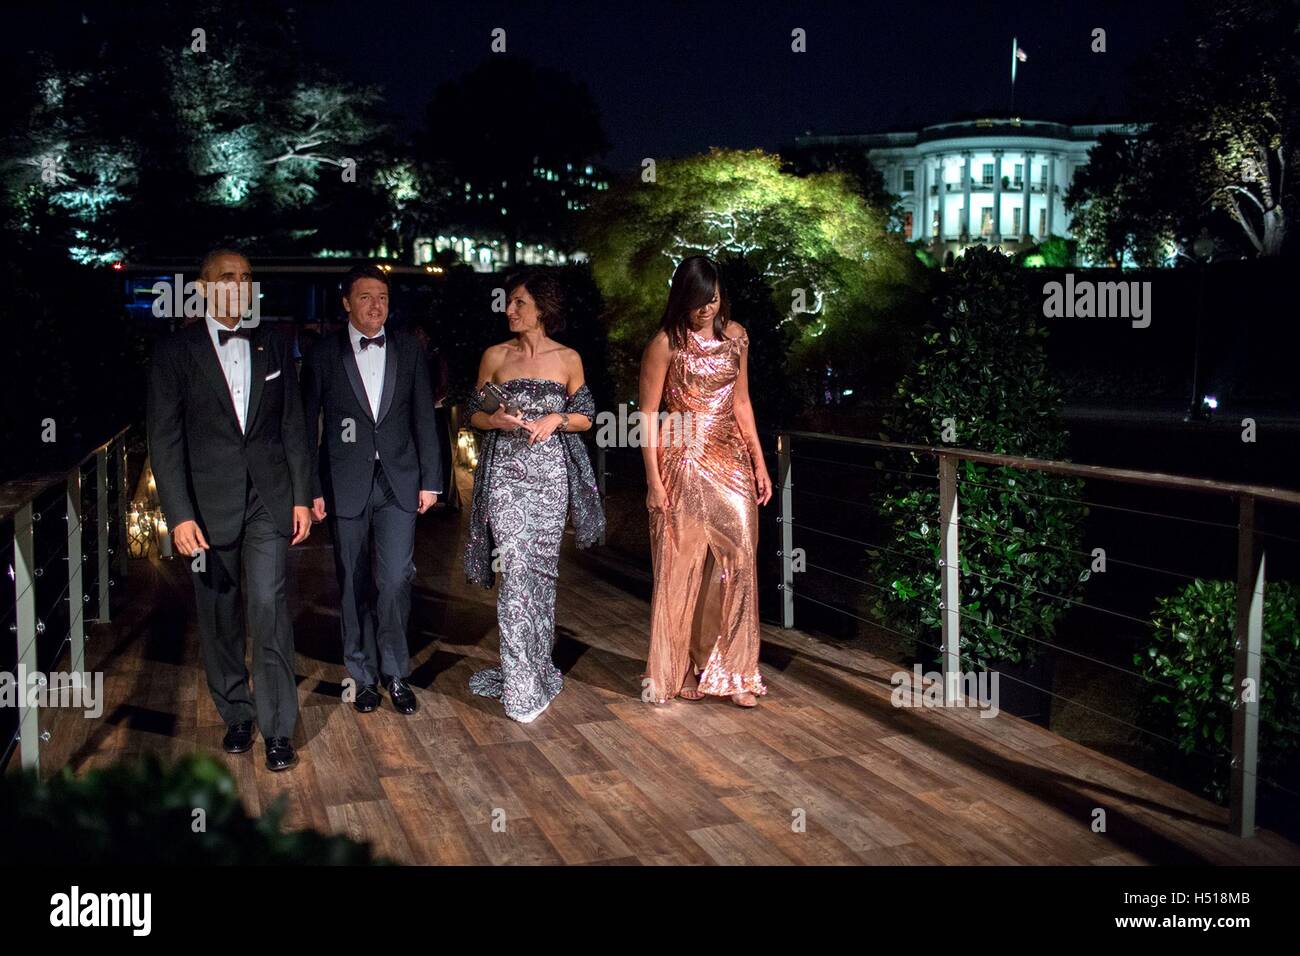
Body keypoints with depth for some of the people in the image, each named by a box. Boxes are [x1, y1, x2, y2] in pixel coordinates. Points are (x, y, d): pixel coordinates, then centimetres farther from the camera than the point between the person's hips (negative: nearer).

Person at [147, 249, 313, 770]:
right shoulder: (175, 351, -2)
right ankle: (236, 713, 26)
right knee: (219, 615, 9)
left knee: (268, 605, -7)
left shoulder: (273, 345, 6)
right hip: (209, 502, 0)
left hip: (270, 497, 1)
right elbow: (165, 439, -6)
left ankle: (278, 728, 1)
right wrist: (179, 515, -13)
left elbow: (292, 426, 9)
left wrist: (302, 496, 5)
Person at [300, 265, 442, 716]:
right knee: (355, 585, 7)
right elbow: (307, 426, 2)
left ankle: (395, 673, 11)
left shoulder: (408, 349, 5)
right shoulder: (324, 354, 1)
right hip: (346, 485, 0)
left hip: (399, 481, 1)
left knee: (396, 580, -7)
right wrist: (311, 488, -2)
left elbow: (424, 418, 7)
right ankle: (364, 675, 22)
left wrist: (430, 479, 4)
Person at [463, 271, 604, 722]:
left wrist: (555, 419, -8)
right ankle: (522, 683, -2)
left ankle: (534, 666, 20)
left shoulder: (568, 359, 5)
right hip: (504, 473, 0)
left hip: (550, 473, 1)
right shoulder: (495, 356, 6)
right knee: (515, 569, -9)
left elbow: (585, 417, 11)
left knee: (540, 568, 4)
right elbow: (474, 414, 11)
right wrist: (497, 420, -10)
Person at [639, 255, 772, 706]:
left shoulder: (735, 336, 8)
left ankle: (731, 671, 9)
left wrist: (759, 463, 11)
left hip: (731, 461, 4)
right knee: (681, 567, 3)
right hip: (683, 462, -4)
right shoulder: (666, 343, -7)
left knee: (738, 558, -1)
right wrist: (654, 479, -11)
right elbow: (648, 414, -6)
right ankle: (678, 671, 18)